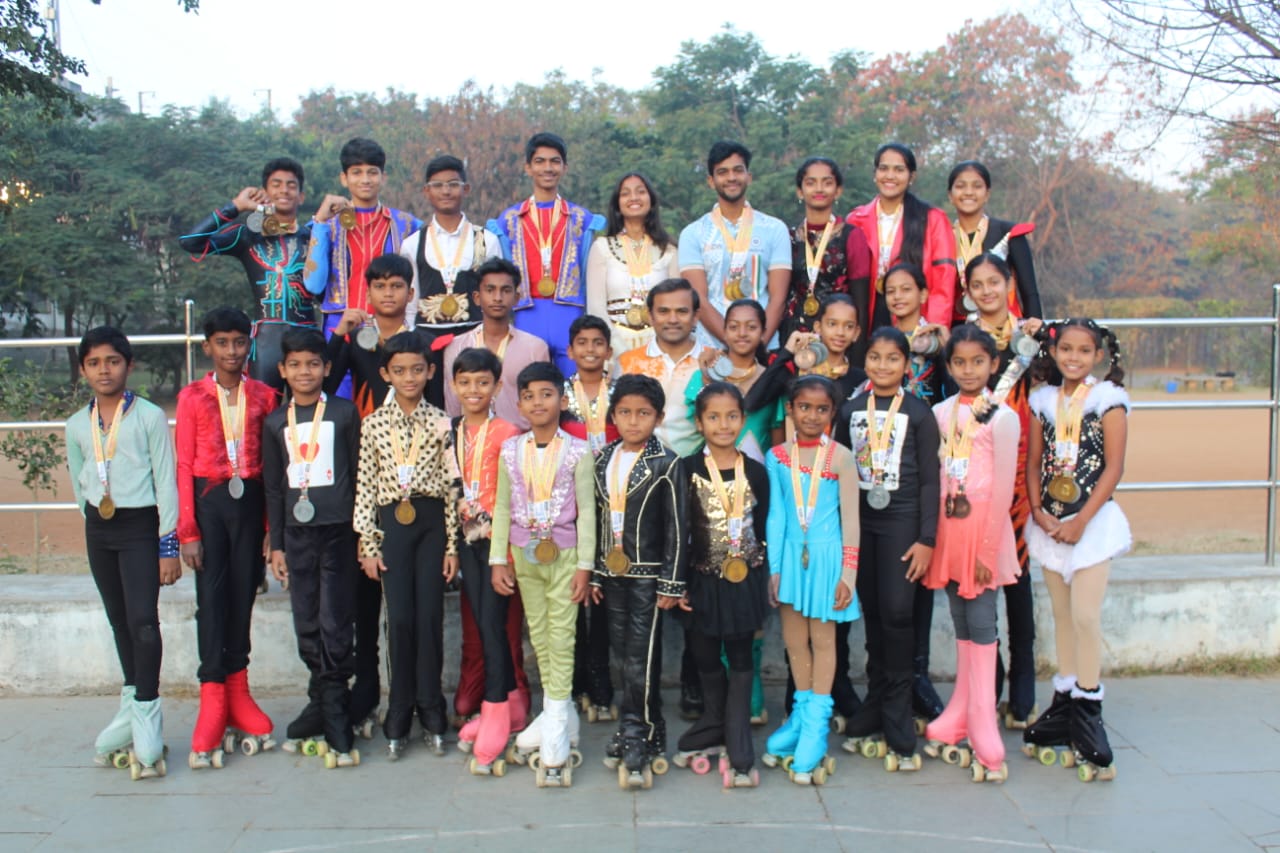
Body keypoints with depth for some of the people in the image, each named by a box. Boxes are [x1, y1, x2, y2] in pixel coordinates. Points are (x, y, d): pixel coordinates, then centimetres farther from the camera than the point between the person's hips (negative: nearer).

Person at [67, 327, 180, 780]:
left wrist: (168, 546, -9)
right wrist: (95, 524, 16)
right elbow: (80, 485, 18)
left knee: (142, 620, -13)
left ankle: (145, 713, -5)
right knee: (119, 622, 13)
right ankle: (133, 702, 23)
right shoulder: (77, 425, 7)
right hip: (98, 530, 5)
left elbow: (166, 483, -8)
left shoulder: (150, 417, -8)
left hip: (140, 525, -5)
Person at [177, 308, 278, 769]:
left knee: (243, 596, 7)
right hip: (208, 499, -1)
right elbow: (184, 465, 0)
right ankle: (213, 702, 2)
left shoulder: (263, 396, 6)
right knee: (211, 598, -3)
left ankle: (237, 693, 17)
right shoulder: (192, 397, 2)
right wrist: (187, 530, -5)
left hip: (249, 499, 2)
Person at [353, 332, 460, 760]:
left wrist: (452, 544, -1)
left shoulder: (441, 423, 3)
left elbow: (451, 485, 1)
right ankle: (399, 716, 14)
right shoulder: (373, 424, 4)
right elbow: (365, 487, 3)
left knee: (430, 617, 2)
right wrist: (367, 544, 0)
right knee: (400, 618, 2)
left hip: (432, 523, 0)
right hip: (392, 524, 0)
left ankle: (431, 713, 15)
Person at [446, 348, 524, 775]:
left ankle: (495, 714, -1)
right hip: (466, 537, 6)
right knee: (479, 623, 10)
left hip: (498, 536, -6)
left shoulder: (506, 433, -9)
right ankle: (513, 701, 22)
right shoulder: (450, 433, 8)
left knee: (492, 622, -8)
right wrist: (457, 508, -4)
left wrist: (489, 518, -18)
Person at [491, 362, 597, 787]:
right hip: (524, 554, 4)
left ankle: (557, 718, 4)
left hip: (564, 553, -4)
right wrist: (499, 559, 1)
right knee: (538, 633, 11)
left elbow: (586, 510, -7)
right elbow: (502, 507, 5)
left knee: (561, 633, -2)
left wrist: (584, 565, -10)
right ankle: (559, 711, 24)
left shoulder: (577, 452, -8)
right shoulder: (511, 450, 2)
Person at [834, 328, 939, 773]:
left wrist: (926, 539, -8)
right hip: (859, 520, 3)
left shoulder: (918, 412, -2)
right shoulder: (851, 409, 8)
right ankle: (875, 708, 19)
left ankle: (897, 723, 3)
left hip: (902, 522, -3)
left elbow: (929, 479, -3)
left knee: (897, 613, -8)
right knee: (872, 613, 8)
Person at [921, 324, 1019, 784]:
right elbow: (933, 478, 11)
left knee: (980, 627, -3)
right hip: (947, 528, 5)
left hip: (983, 528, -5)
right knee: (962, 628, 12)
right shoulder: (941, 414, 9)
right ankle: (957, 725, 18)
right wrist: (930, 535, 5)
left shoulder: (1002, 417, -6)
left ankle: (985, 742, 3)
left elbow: (1003, 488, -9)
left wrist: (988, 549, -12)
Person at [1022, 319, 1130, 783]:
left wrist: (1081, 520, -14)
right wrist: (1039, 512, -5)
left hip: (1092, 520, -5)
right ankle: (1064, 706, 20)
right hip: (1050, 521, 5)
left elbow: (1114, 467, -9)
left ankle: (1088, 713, 0)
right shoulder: (1044, 400, 8)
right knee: (1061, 614, 11)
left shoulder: (1108, 398, -5)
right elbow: (1033, 462, 9)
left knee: (1085, 615, -9)